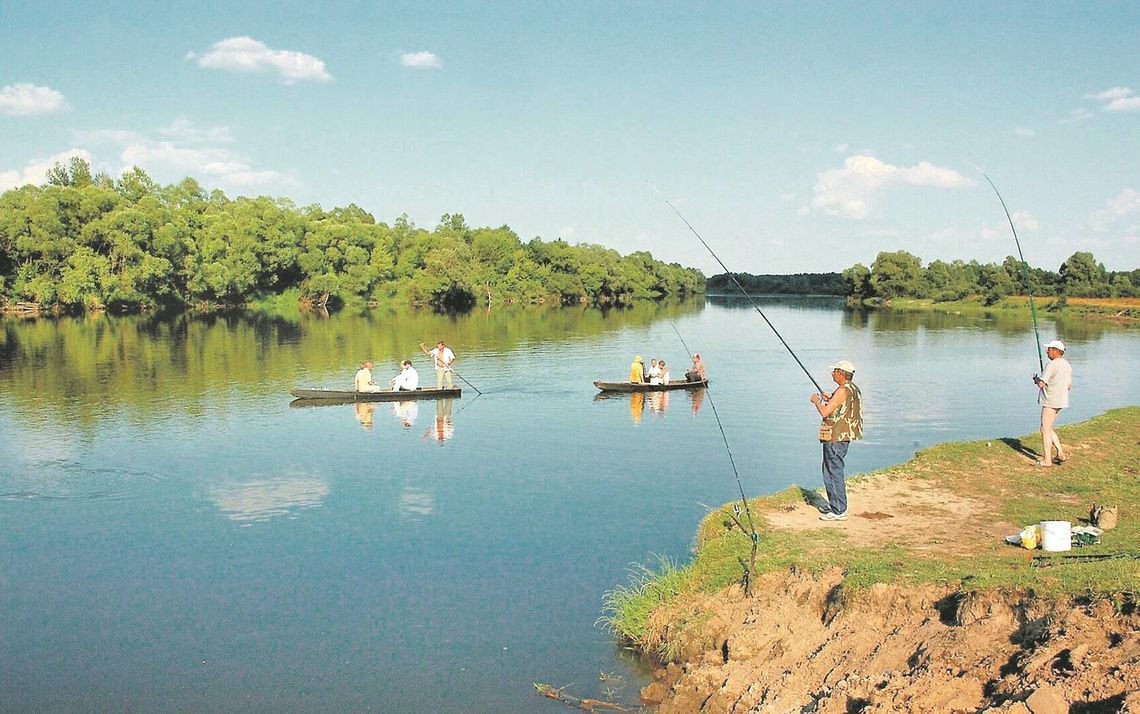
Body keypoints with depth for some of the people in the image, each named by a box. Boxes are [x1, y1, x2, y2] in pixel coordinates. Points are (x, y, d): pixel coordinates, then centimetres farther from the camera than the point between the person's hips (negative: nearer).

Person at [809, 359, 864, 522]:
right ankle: (835, 506, 26)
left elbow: (825, 412, -20)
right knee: (831, 470, 19)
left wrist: (816, 400, -3)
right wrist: (830, 399, 19)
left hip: (835, 438, -10)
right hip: (845, 436, 10)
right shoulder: (854, 390, 12)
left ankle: (839, 511, -3)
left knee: (834, 472, -6)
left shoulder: (842, 391, -18)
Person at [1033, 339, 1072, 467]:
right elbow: (1069, 386, 19)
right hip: (1061, 400, 10)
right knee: (1048, 428, 19)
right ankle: (1060, 454, 15)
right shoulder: (1067, 365, 12)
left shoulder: (1052, 364, -17)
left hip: (1051, 401, -10)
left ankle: (1047, 460, -5)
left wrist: (1036, 379, 1)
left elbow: (1041, 384, -20)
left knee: (1045, 429, -5)